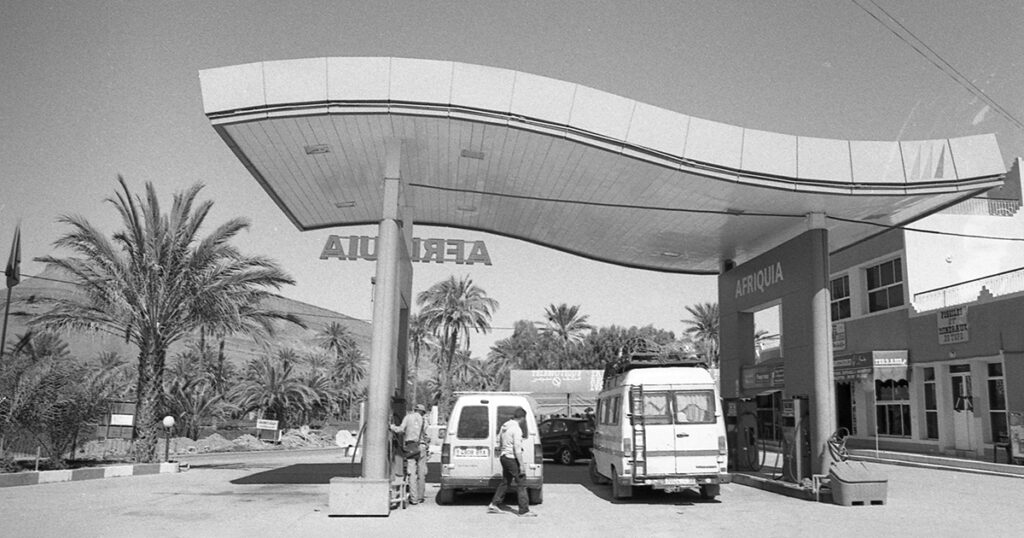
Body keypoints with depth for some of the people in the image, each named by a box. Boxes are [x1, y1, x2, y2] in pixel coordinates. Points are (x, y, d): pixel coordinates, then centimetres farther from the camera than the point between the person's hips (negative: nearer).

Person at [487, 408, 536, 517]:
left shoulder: (504, 426, 8)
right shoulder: (516, 429, -18)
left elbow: (499, 443, 18)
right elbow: (517, 449, -20)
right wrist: (522, 465, -17)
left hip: (504, 457, 8)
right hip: (513, 459, -8)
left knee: (505, 482, 19)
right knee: (520, 485, -2)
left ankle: (493, 505, 21)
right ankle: (524, 511, 0)